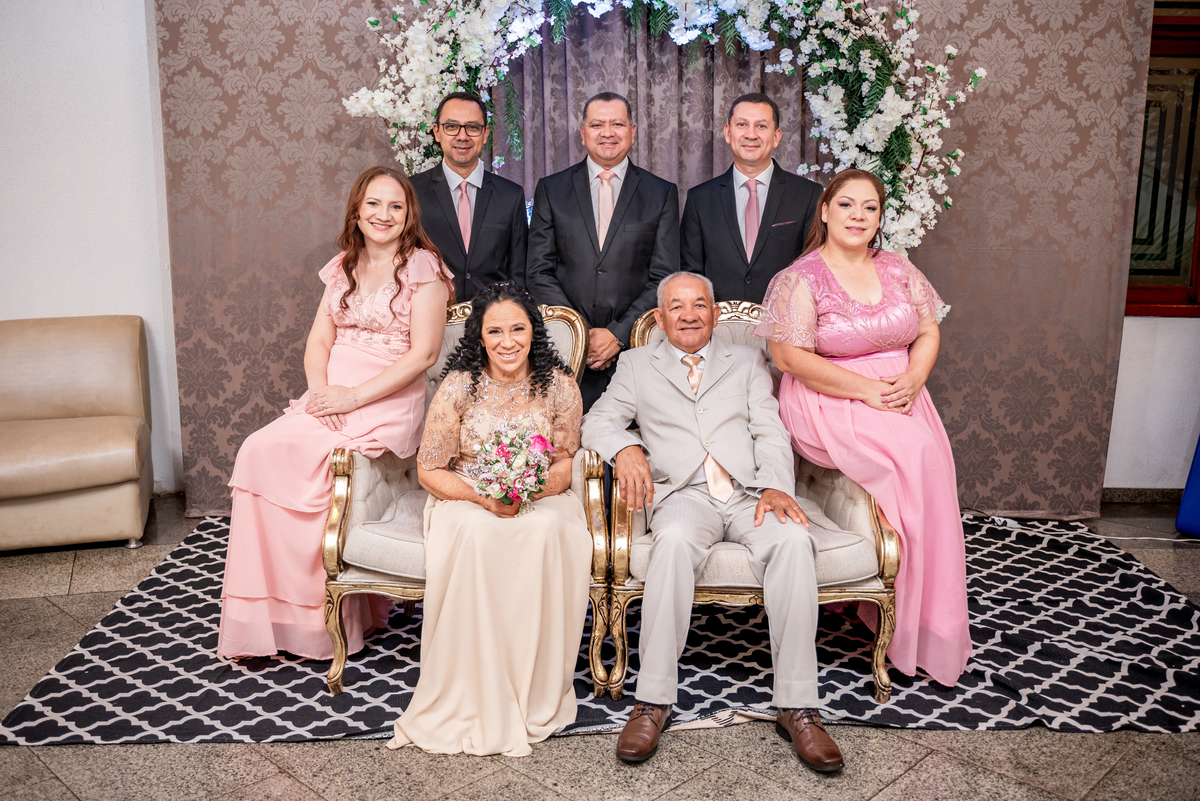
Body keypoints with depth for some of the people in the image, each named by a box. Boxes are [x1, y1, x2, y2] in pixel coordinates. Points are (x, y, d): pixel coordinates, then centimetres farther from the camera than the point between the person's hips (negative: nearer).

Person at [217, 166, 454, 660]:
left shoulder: (423, 267, -2)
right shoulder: (342, 267, 18)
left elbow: (423, 353, -10)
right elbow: (319, 341, 15)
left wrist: (354, 397, -15)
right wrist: (320, 389, -6)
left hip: (388, 401, -6)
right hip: (332, 396, 6)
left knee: (301, 453, -26)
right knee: (259, 450, -18)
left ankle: (316, 622, -11)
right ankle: (264, 616, -9)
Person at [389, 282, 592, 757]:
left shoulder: (558, 386, -5)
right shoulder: (459, 387, -8)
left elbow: (566, 461, 4)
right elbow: (429, 470, -3)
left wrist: (534, 489, -18)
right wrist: (482, 495, -20)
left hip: (541, 500, 1)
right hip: (466, 498, -1)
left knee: (547, 531, -34)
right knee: (475, 534, -36)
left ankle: (536, 695, -18)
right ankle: (473, 699, -22)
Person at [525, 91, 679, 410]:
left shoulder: (662, 193, 7)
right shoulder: (551, 189, 8)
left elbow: (664, 278, 2)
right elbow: (539, 272, 3)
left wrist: (619, 334, -9)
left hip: (635, 346, 0)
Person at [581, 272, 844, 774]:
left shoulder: (748, 362, 22)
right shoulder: (637, 365, 20)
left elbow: (770, 432, 11)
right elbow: (597, 422, 10)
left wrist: (775, 486, -9)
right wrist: (625, 448, -14)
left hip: (749, 493, 1)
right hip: (682, 494, -1)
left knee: (793, 538, -31)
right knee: (675, 540, -36)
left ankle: (796, 707, -26)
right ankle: (653, 701, -28)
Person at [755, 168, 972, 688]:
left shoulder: (898, 270, 13)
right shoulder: (802, 279, -4)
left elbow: (929, 334, 14)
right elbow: (791, 357, -12)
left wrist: (911, 380, -7)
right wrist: (867, 390, -16)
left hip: (901, 398, 5)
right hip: (830, 405, -5)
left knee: (932, 464, -25)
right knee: (916, 455, -28)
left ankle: (933, 619, -10)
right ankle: (919, 627, -13)